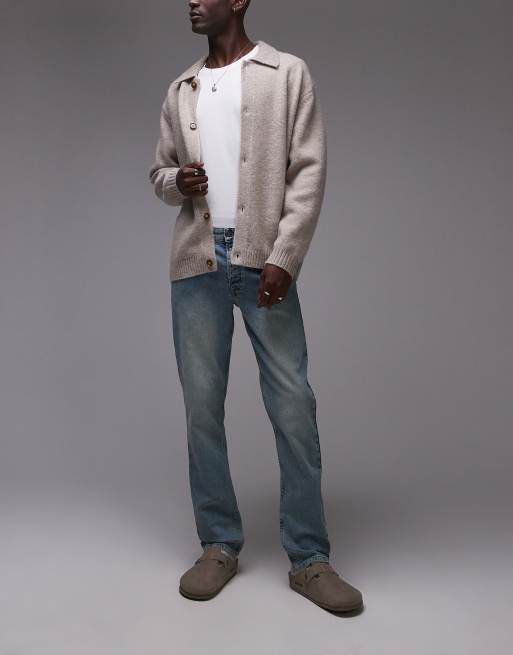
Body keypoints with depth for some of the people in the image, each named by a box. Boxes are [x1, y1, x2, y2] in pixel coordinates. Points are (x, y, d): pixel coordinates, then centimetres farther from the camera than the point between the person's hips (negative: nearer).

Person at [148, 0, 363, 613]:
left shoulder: (287, 73, 7)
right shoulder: (180, 91, 18)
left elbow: (309, 172, -2)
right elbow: (158, 170, 24)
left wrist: (284, 258, -13)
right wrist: (177, 181, -1)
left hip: (264, 262, -3)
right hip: (196, 264, 4)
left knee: (294, 407, -5)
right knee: (202, 407, 3)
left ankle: (308, 557, 6)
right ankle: (219, 545, 16)